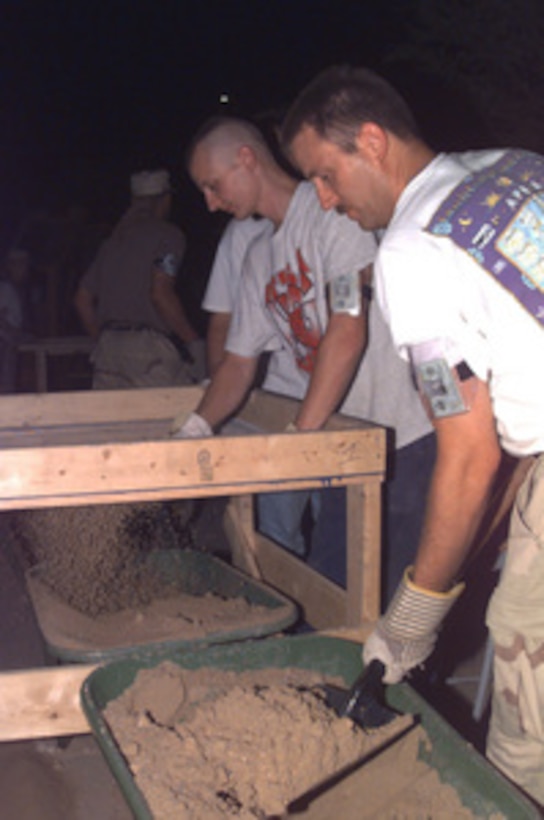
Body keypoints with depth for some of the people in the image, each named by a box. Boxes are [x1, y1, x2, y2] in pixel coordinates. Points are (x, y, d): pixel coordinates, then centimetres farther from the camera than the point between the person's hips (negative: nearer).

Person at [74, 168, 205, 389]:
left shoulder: (112, 240, 19)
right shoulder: (167, 235, -1)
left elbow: (82, 299, 18)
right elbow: (160, 293, -14)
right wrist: (193, 341, -6)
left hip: (108, 346, 7)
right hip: (150, 350, -7)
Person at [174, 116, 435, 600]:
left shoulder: (331, 209, -10)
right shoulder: (258, 258, 16)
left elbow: (348, 331, -20)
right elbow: (240, 361, 17)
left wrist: (300, 435, -21)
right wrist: (200, 424, -2)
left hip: (396, 438, -7)